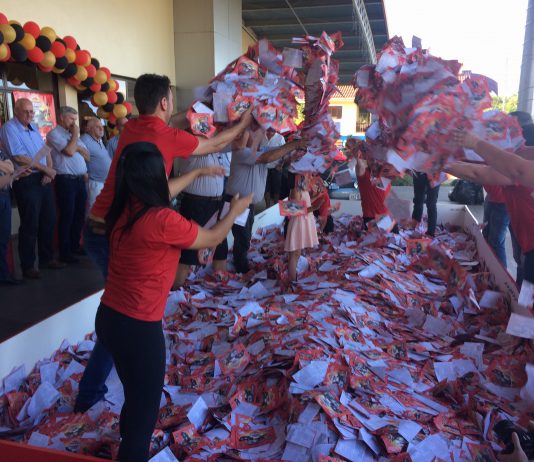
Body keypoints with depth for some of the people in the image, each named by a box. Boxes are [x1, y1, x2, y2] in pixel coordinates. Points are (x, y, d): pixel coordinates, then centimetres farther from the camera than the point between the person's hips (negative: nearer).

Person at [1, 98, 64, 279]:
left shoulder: (34, 127, 15)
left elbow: (46, 151, 13)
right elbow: (19, 157, -16)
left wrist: (49, 171, -5)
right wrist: (45, 168, -11)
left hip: (44, 179, 7)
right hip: (26, 181, -7)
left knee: (48, 220, 12)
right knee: (30, 225, -2)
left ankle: (47, 258, 26)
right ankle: (27, 265, 10)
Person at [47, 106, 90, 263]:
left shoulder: (73, 134, 21)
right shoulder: (54, 134, -4)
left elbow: (87, 156, 14)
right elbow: (70, 151, -18)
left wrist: (77, 146, -4)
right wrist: (75, 135, -3)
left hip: (80, 179, 7)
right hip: (66, 180, -7)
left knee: (79, 215, 12)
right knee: (67, 216, -3)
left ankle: (75, 246, 25)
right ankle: (64, 253, 5)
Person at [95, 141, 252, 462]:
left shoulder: (126, 209, -1)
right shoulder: (162, 220, -24)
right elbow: (212, 239, -7)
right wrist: (235, 211, 11)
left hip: (110, 317, 9)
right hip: (137, 327, -9)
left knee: (136, 395, 31)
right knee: (145, 407, 13)